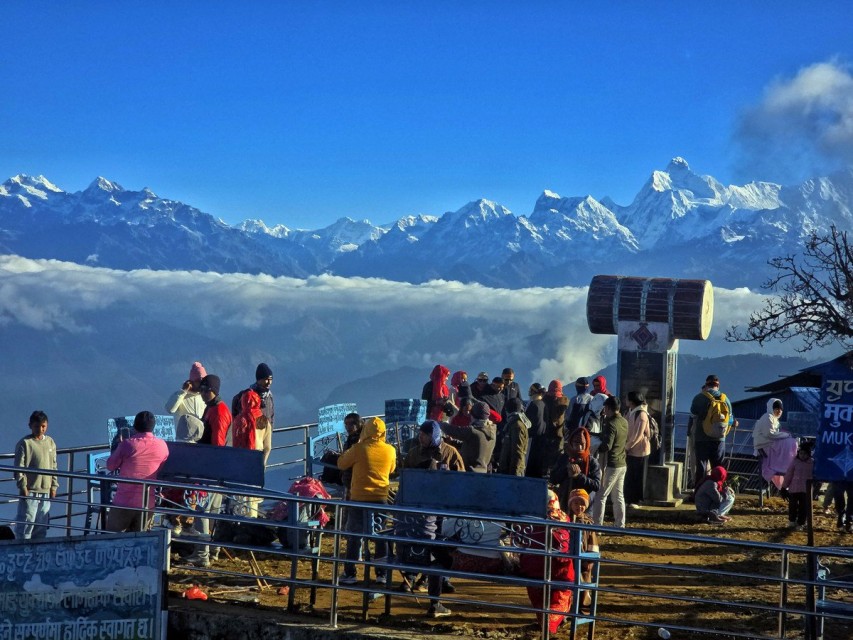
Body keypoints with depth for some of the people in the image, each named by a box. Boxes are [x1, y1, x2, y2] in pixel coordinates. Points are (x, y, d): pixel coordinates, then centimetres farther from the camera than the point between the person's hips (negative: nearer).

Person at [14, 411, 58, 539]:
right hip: (29, 491, -5)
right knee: (26, 523, -8)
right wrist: (23, 486, -14)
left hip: (46, 491, 5)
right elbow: (19, 467, -8)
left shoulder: (50, 442, 11)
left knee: (42, 525, 9)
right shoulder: (24, 443, -6)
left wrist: (54, 486, 10)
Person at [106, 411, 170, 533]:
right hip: (148, 504, 3)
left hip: (124, 503, -3)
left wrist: (119, 445, 15)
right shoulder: (162, 446, -1)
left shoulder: (127, 444, -11)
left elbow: (111, 466, 1)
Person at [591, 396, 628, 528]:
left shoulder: (611, 424, -19)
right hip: (622, 464, 8)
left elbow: (606, 446, -25)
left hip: (611, 465, -8)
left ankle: (597, 525, -6)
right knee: (619, 496, 14)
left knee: (600, 496, -4)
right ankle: (620, 525, 18)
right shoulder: (624, 422, 5)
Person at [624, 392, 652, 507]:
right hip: (631, 450, 8)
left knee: (637, 477, 1)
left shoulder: (641, 414, -18)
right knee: (629, 476, 12)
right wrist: (626, 447, -1)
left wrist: (626, 447, -16)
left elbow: (638, 435, -22)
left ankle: (635, 500, 8)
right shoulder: (631, 412, 9)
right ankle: (629, 499, 21)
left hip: (639, 451, -8)